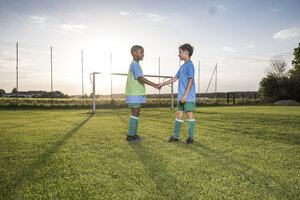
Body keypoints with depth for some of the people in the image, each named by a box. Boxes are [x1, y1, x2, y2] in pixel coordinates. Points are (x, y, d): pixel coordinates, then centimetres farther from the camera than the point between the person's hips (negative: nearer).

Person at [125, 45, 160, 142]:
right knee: (135, 113, -7)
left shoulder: (135, 64, 19)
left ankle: (134, 134, 17)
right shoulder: (135, 65, -13)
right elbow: (141, 78, -25)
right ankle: (130, 135, 0)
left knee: (137, 114, 11)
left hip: (137, 94, 10)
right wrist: (154, 85, -26)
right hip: (134, 94, -10)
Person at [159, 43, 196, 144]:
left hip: (188, 96, -8)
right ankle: (176, 136, 16)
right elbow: (175, 78, 22)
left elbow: (191, 81, -17)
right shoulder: (182, 66, 18)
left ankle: (191, 137, 8)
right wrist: (163, 84, 20)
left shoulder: (190, 65, -10)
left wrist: (185, 95, -22)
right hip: (181, 96, 9)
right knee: (179, 114, 9)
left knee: (189, 114, -2)